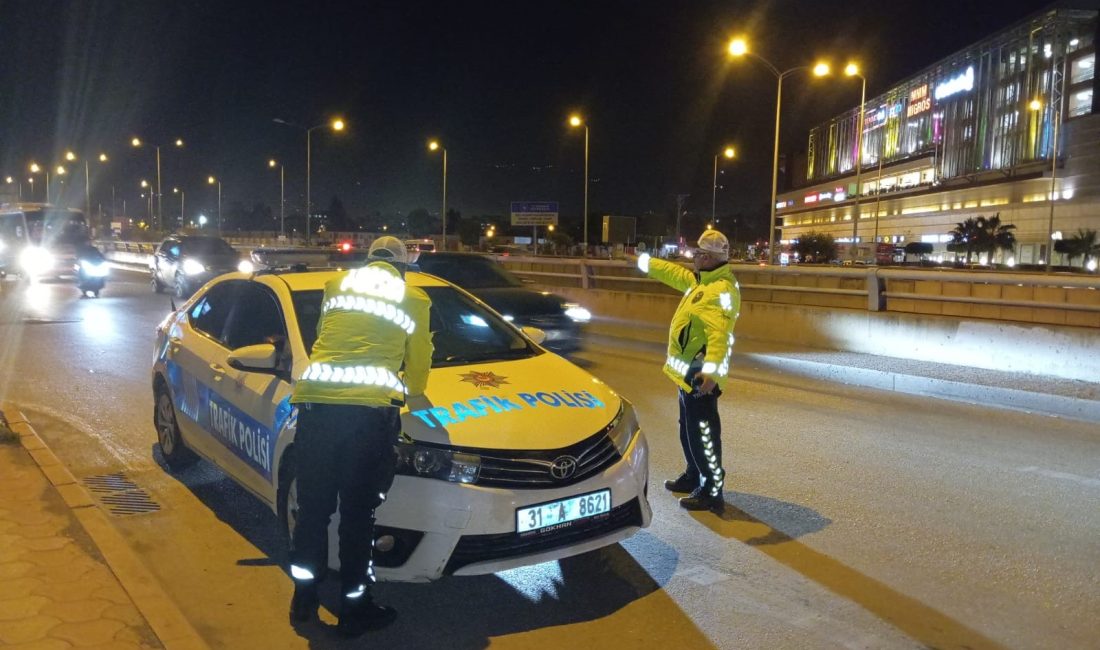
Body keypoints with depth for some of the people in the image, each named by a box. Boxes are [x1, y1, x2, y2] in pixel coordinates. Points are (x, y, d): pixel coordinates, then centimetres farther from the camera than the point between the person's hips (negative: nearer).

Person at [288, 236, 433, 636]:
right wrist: (410, 388, 41)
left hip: (316, 402, 3)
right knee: (358, 515, 7)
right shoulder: (414, 299, 15)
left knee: (312, 508, 15)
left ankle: (303, 599, 29)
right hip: (371, 410, -2)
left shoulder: (336, 285, 21)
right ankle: (354, 609, 19)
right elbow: (419, 365, 20)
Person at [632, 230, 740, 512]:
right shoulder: (701, 280, 11)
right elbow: (673, 272, 29)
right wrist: (644, 261, 36)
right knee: (688, 427, 21)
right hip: (688, 370, 11)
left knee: (702, 431, -5)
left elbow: (719, 335, -33)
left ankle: (712, 492, 2)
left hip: (700, 373, -11)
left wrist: (711, 370, -44)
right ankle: (694, 476, 36)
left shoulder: (723, 290, -21)